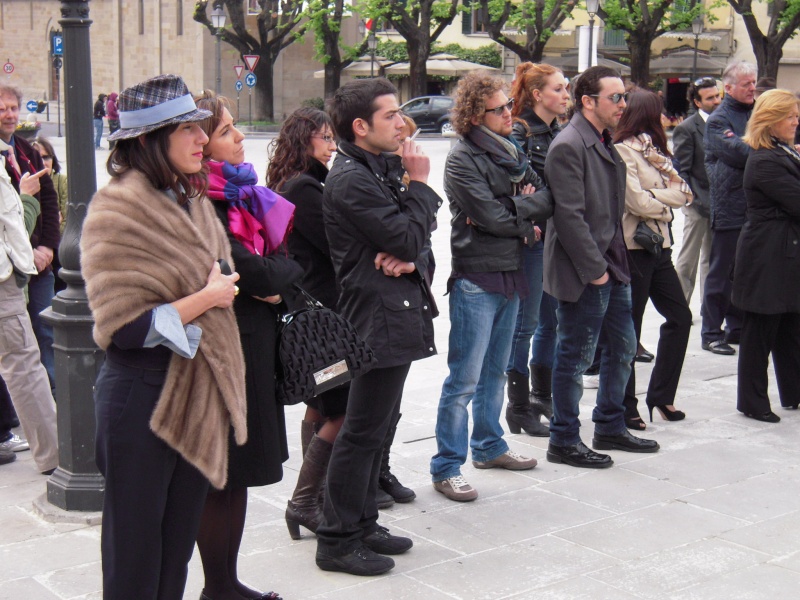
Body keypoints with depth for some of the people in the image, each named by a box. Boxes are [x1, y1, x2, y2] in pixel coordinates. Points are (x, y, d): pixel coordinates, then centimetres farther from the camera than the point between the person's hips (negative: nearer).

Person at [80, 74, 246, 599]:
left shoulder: (192, 201, 9)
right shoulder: (119, 210, -15)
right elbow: (122, 328, -21)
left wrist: (224, 290, 5)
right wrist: (206, 298, -16)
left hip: (199, 394, 8)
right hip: (143, 396, -7)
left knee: (179, 542, 16)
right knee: (136, 554, 6)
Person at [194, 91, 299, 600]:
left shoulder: (240, 193, 12)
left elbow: (286, 258, 11)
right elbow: (258, 274, -22)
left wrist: (279, 283, -9)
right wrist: (286, 269, -2)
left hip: (254, 347, 9)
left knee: (237, 472, 14)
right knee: (223, 475, 1)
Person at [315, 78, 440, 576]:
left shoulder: (379, 170, 15)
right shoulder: (351, 180, -17)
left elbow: (415, 237, 14)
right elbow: (409, 237, -20)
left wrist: (407, 257, -9)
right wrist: (420, 183, -8)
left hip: (395, 315, 10)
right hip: (379, 318, -10)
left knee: (378, 426, 17)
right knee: (362, 432, -3)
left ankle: (362, 524, 29)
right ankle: (338, 541, 7)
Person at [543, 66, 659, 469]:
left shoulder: (605, 143, 14)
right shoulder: (568, 146, -16)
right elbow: (569, 216, -20)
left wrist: (616, 264, 13)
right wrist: (594, 270, -19)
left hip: (612, 268, 10)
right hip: (583, 275, -9)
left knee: (622, 348, 17)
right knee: (575, 358, 1)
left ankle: (610, 428, 32)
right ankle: (564, 441, 14)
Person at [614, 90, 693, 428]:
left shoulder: (651, 149, 15)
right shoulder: (622, 151, -12)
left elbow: (684, 193, 9)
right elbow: (640, 203, -19)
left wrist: (660, 197, -12)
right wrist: (669, 195, -1)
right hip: (633, 247, -9)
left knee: (680, 317, 14)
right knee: (628, 328, 0)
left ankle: (661, 394, 26)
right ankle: (625, 408, 10)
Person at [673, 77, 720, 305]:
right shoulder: (687, 129, -9)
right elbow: (681, 170, -10)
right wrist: (691, 198, -17)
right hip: (698, 202, -6)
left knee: (711, 259, 15)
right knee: (688, 259, 2)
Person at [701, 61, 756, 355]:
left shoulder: (755, 113, 15)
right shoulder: (718, 120, -8)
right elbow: (738, 152, -22)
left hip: (754, 207, 7)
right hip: (729, 207, -7)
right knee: (722, 271, -1)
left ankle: (737, 328, 22)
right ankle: (711, 333, 6)